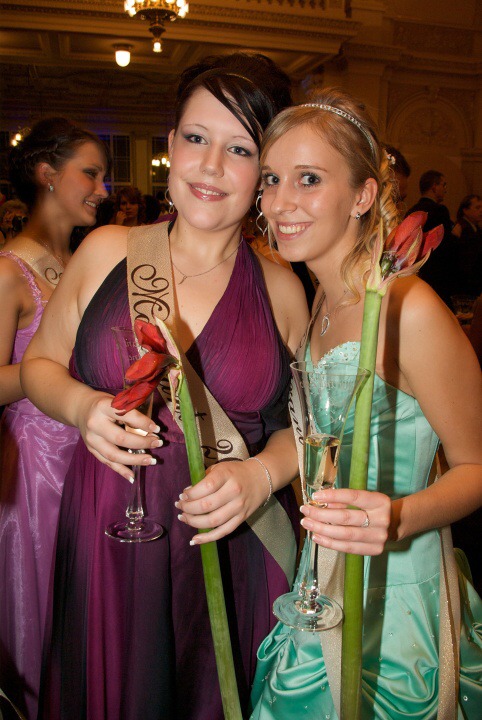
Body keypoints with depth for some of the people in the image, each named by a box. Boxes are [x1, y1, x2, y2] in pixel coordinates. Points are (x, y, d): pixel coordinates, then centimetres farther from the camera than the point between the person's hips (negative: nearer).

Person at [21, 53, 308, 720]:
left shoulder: (282, 289, -2)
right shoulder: (107, 251, -2)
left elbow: (300, 422, 5)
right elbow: (38, 363, 7)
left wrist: (260, 476, -14)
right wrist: (81, 406, -13)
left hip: (235, 557, 0)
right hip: (108, 543, 1)